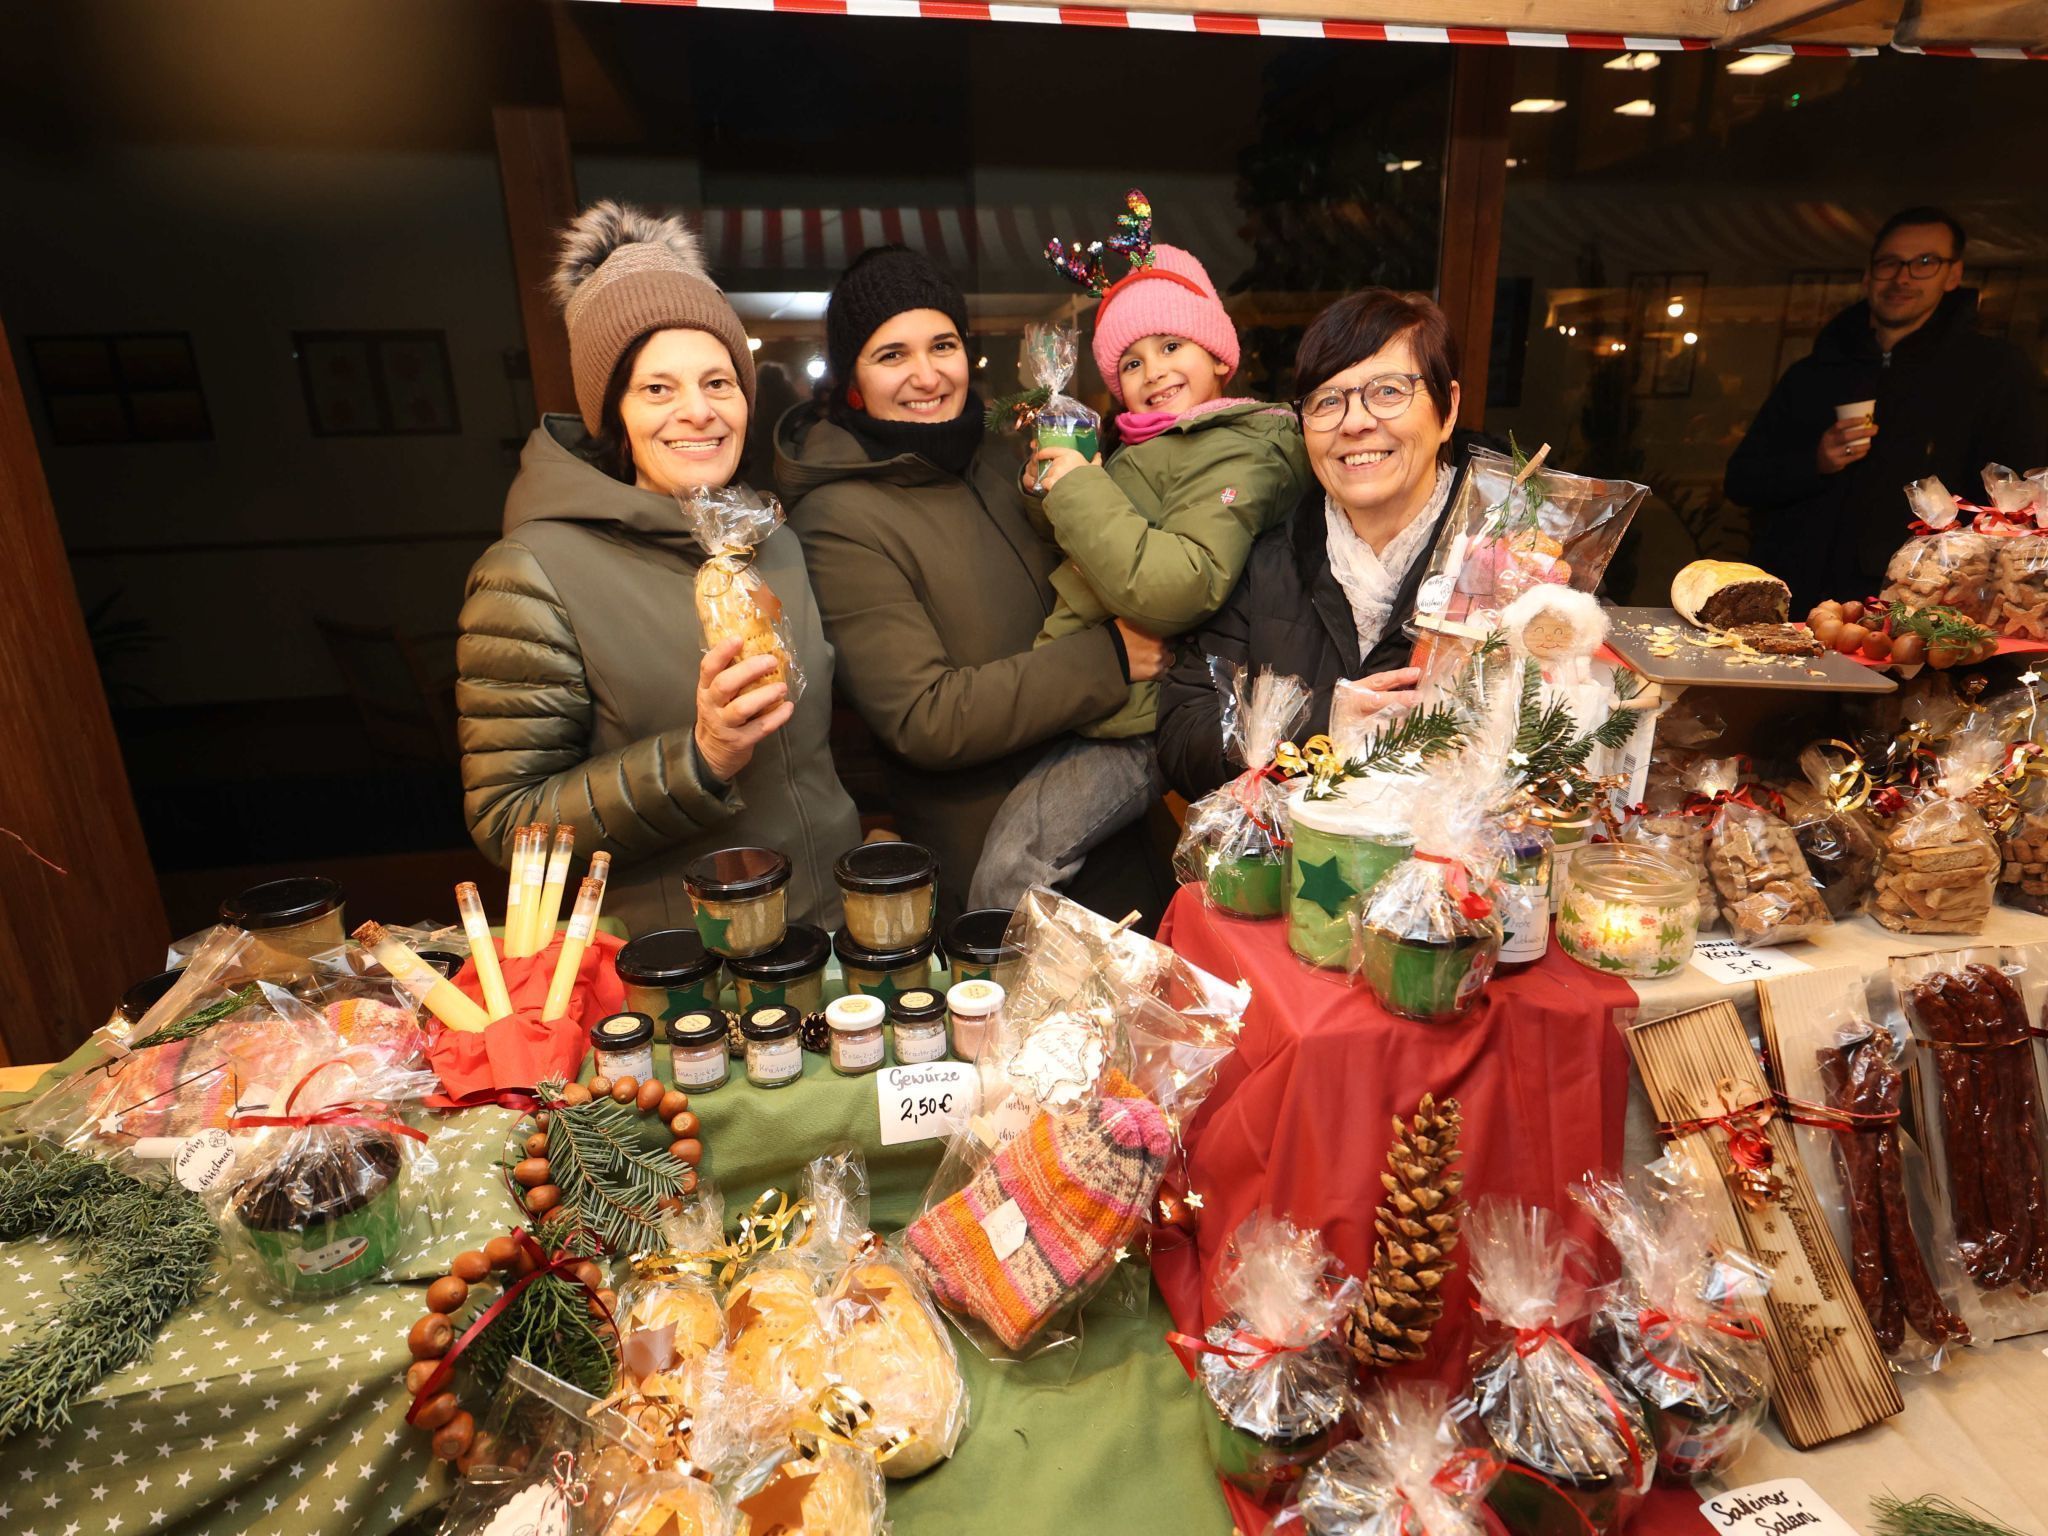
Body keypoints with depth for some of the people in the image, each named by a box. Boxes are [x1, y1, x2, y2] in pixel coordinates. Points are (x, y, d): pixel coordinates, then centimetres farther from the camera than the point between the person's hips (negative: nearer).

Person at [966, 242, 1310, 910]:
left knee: (1007, 872, -17)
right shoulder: (1148, 448, 20)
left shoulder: (1241, 453, -8)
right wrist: (1046, 489, 9)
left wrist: (1079, 490, -15)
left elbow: (1176, 591, -24)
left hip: (1135, 734, -9)